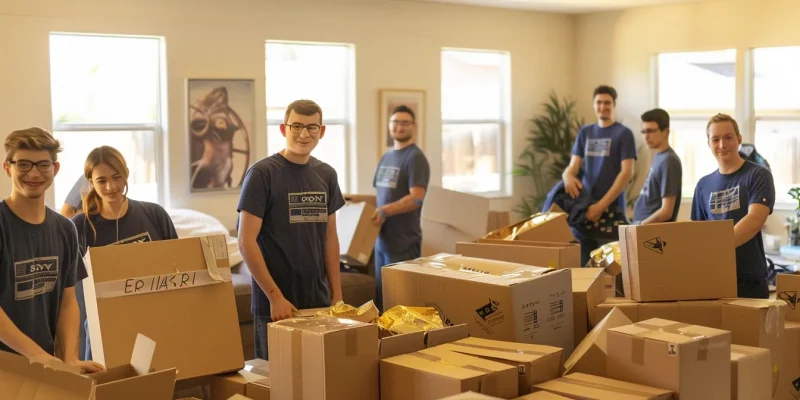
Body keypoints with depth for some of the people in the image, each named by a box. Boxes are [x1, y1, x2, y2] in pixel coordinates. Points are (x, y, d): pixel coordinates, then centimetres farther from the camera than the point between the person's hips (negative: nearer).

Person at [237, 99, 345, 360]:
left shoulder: (326, 175, 8)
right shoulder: (262, 174, -9)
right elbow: (246, 242, -11)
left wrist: (337, 294, 8)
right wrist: (275, 296, -15)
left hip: (319, 301, 5)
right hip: (275, 304, -5)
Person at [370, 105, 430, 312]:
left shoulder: (415, 158, -10)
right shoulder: (386, 157, 15)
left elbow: (416, 198, -20)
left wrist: (385, 211, -28)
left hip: (404, 241, -8)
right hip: (382, 239, 8)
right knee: (381, 295, 13)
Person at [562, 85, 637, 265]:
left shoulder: (624, 134, -1)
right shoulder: (584, 132, 14)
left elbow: (626, 173, -9)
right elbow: (573, 165, 11)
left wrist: (601, 205, -17)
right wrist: (568, 176, -15)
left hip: (610, 209, -4)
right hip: (583, 206, 5)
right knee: (580, 262, 5)